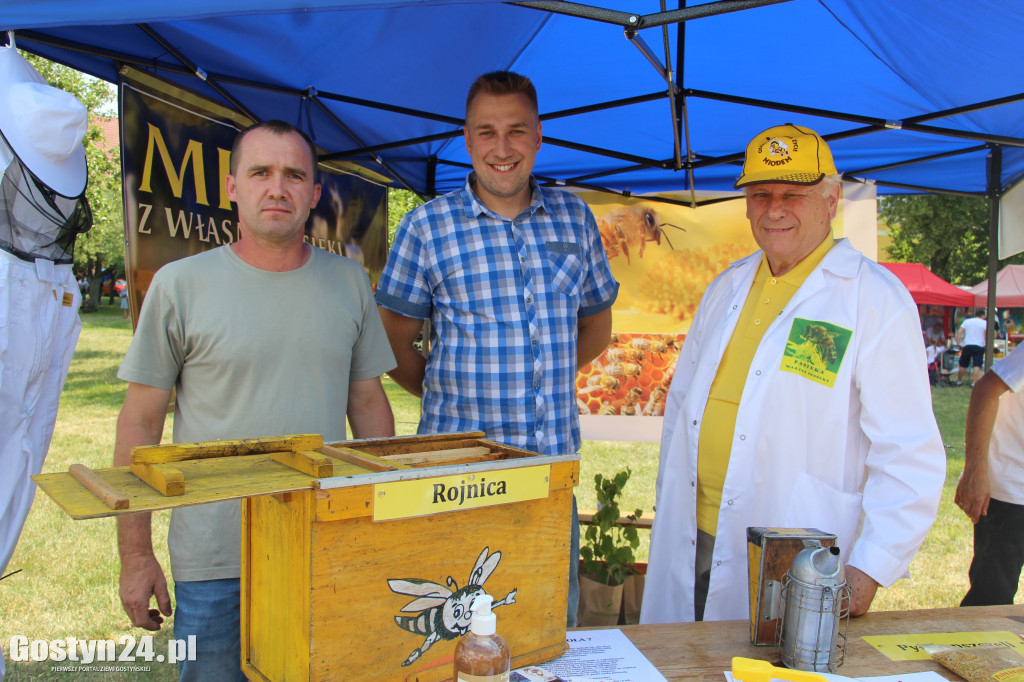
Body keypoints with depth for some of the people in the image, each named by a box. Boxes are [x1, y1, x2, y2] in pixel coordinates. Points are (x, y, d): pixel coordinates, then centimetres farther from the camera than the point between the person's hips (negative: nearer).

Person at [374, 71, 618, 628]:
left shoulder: (573, 217, 8)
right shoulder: (427, 226, -3)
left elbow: (596, 327, 18)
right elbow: (394, 346, 2)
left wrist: (543, 379, 11)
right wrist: (448, 391, 3)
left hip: (556, 458, 3)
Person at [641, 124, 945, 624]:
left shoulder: (876, 300, -8)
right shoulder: (728, 287, 11)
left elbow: (910, 455, -11)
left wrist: (869, 570, -15)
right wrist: (668, 509, 14)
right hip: (689, 543, 5)